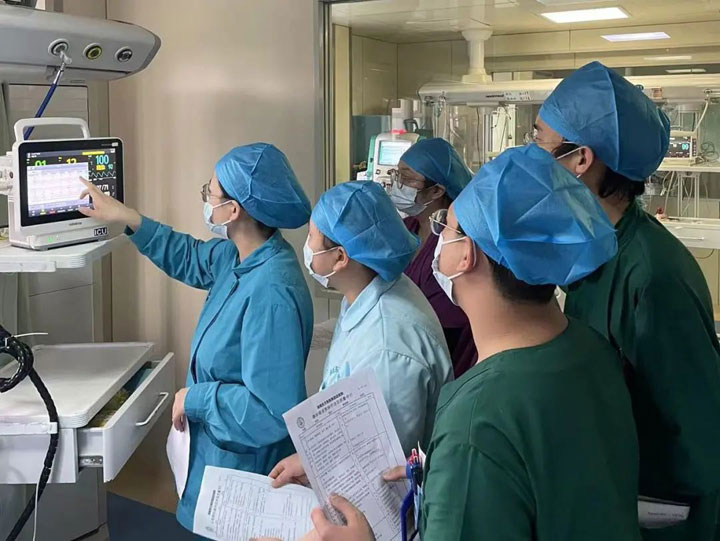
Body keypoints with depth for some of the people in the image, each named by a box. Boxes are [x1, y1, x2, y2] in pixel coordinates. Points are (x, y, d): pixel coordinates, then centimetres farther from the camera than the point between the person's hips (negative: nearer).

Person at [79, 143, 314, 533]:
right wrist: (126, 218, 14)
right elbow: (191, 259, 19)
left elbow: (273, 411, -36)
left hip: (246, 464, -9)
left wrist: (195, 398, -23)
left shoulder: (271, 293, -35)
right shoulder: (241, 255, -5)